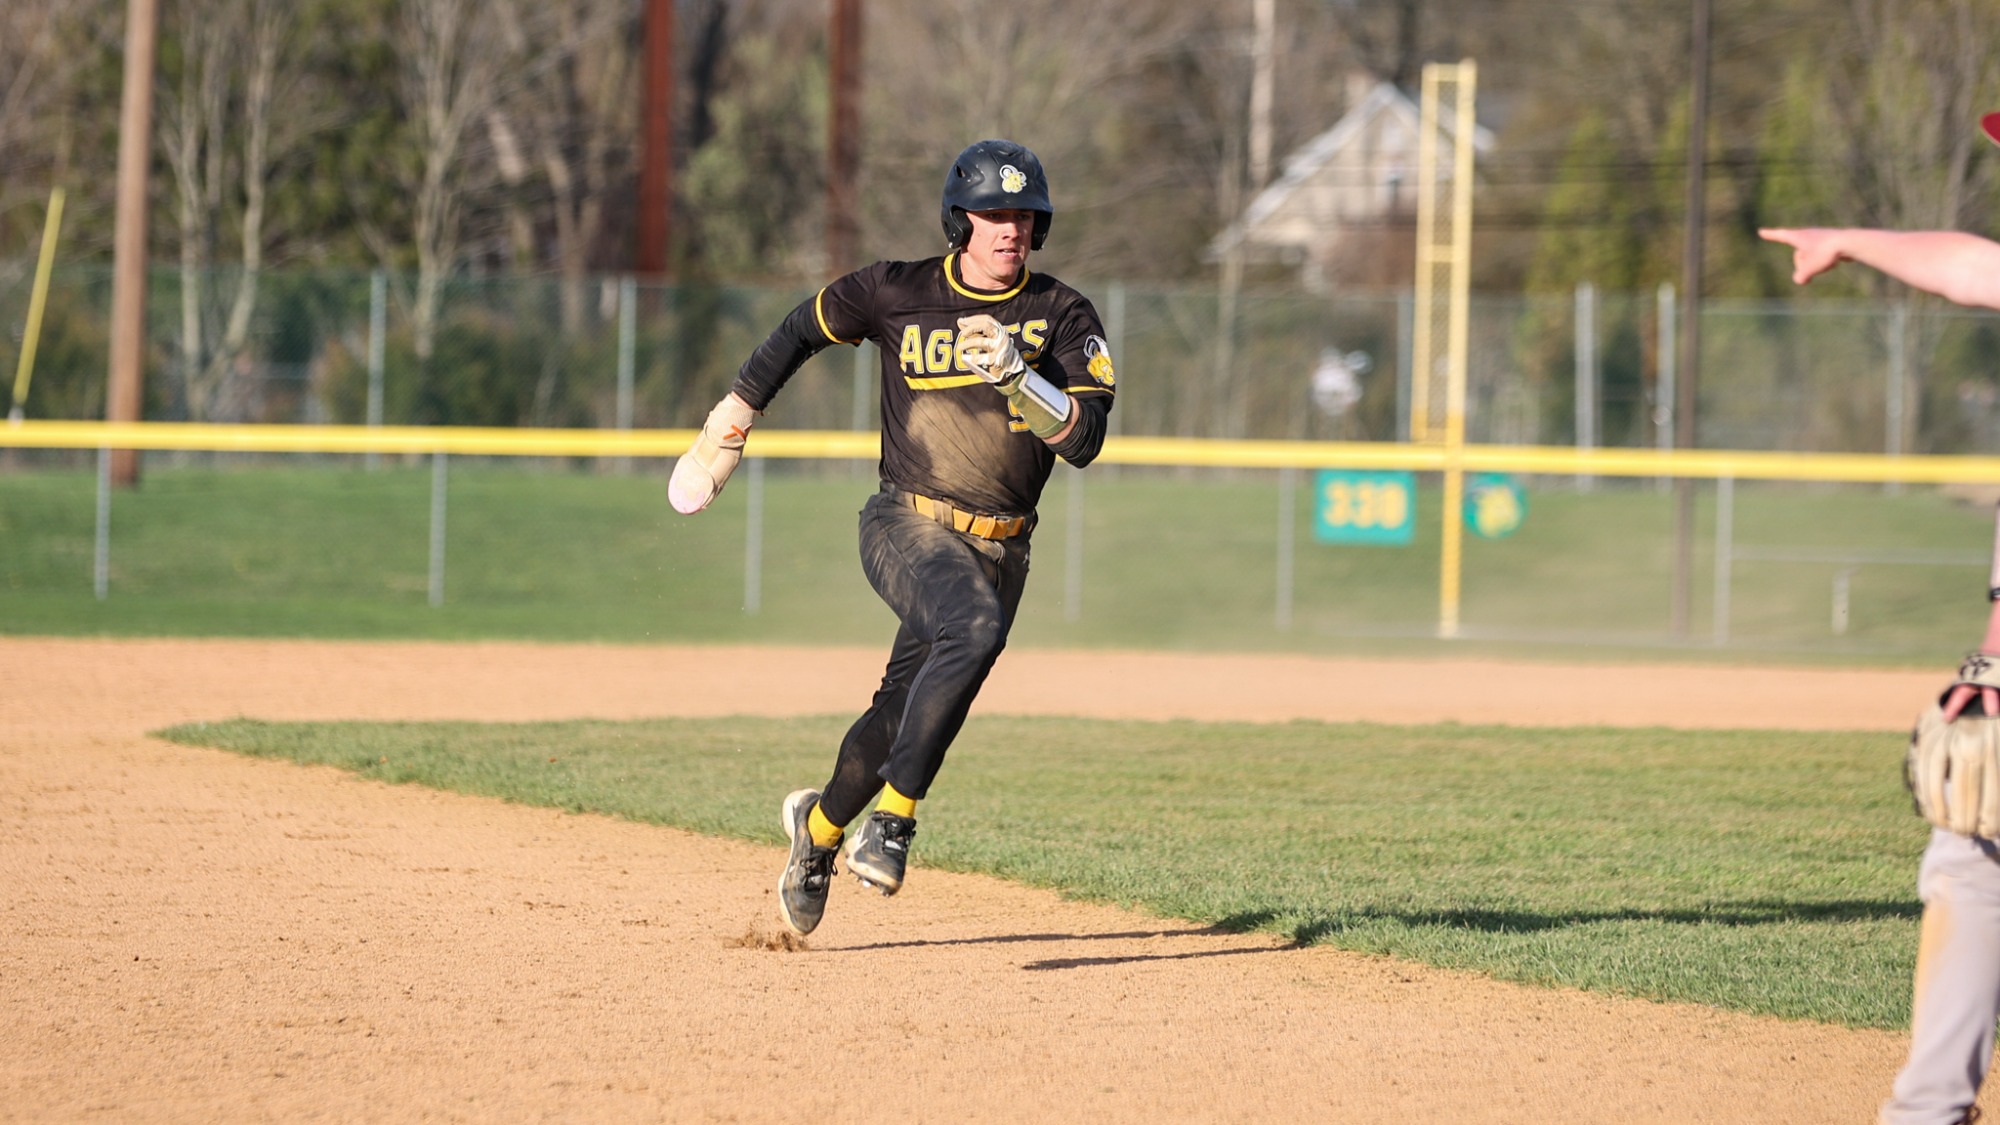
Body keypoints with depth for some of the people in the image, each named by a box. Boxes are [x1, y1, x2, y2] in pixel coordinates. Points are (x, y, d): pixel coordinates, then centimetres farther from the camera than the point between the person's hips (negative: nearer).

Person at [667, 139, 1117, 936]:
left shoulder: (1061, 317, -2)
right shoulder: (896, 294, -2)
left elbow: (1084, 440, -13)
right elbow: (807, 327, 16)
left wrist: (1016, 375, -27)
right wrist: (738, 408, 18)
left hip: (1000, 548, 3)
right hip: (906, 528, -3)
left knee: (905, 713, 8)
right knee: (975, 626, -34)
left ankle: (821, 825, 39)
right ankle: (895, 813, -29)